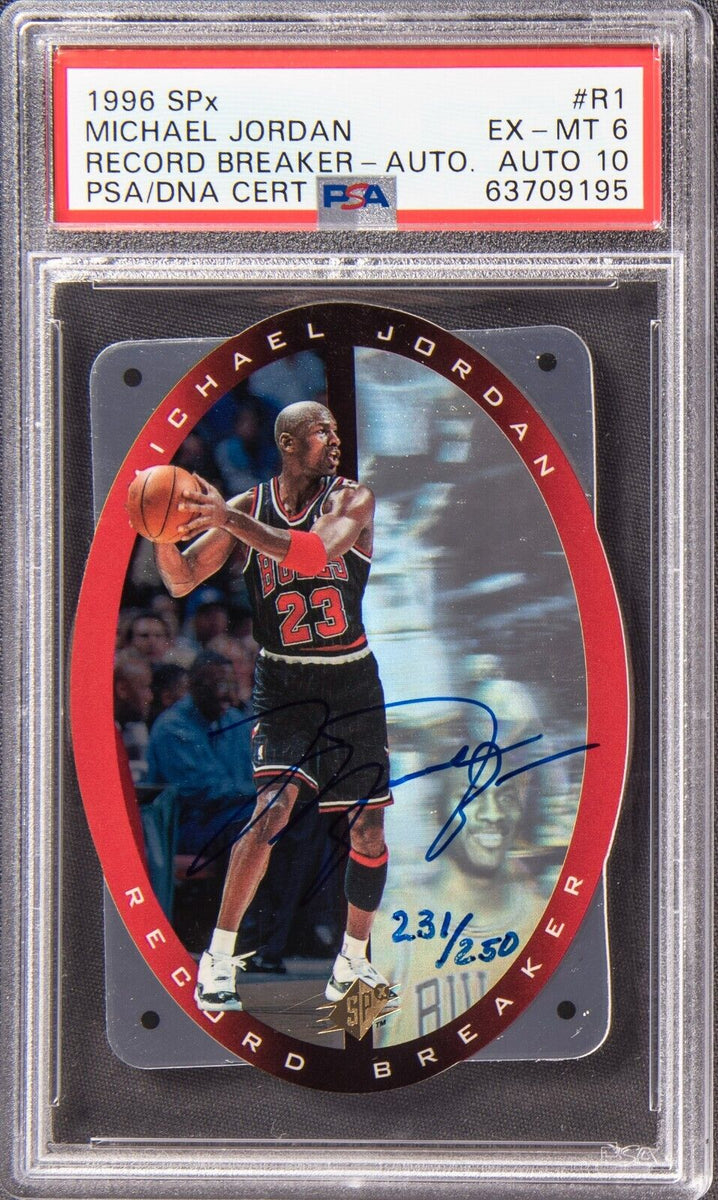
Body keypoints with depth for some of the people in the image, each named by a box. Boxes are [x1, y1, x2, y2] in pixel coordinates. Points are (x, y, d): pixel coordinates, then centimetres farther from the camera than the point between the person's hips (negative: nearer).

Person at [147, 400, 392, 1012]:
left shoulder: (353, 498, -6)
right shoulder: (246, 507, -2)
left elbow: (316, 552, -27)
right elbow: (182, 582, -3)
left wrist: (227, 518, -33)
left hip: (353, 680, 2)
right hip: (283, 681, -1)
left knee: (369, 830, 4)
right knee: (274, 810, -20)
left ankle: (352, 963, 23)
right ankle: (219, 956, -8)